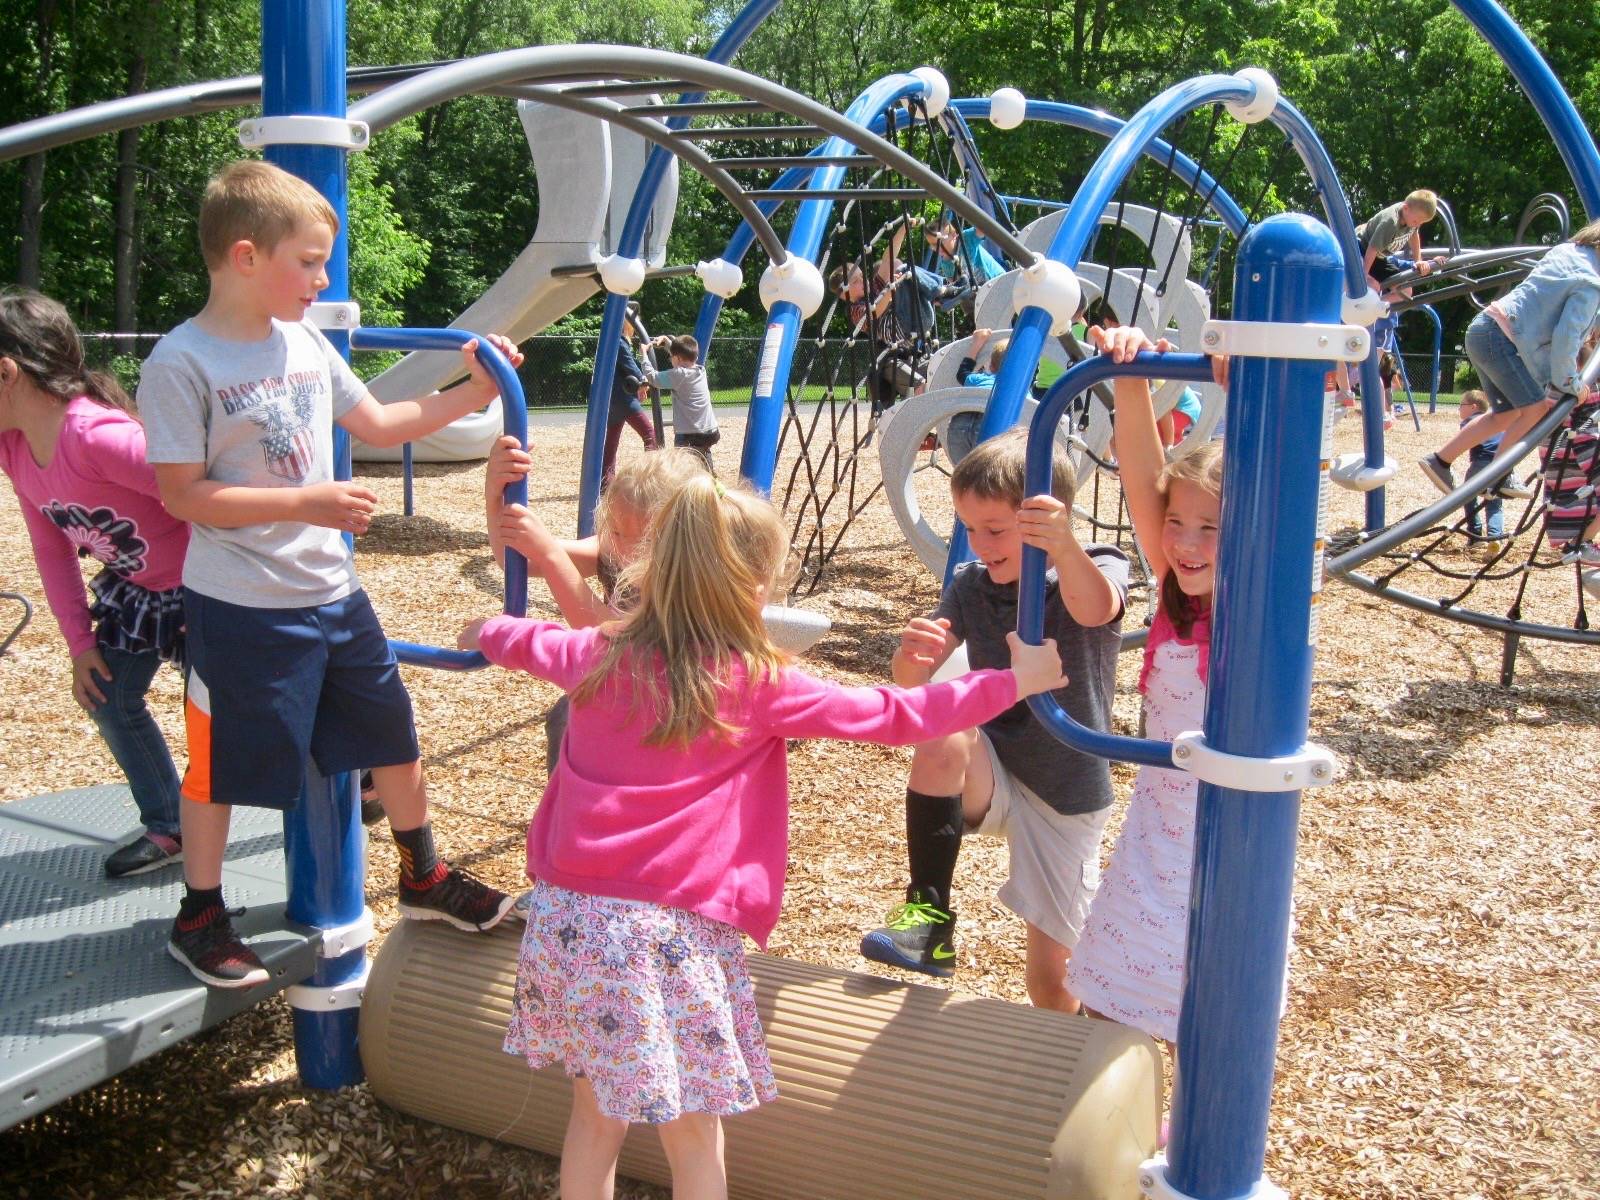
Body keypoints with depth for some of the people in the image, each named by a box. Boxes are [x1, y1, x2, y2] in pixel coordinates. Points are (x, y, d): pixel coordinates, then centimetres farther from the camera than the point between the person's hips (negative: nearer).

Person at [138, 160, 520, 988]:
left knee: (390, 731, 15)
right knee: (222, 762, 7)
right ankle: (200, 918, 28)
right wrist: (305, 501, -23)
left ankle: (422, 877, 35)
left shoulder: (305, 343, 5)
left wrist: (471, 394, 5)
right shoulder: (182, 363, -15)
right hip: (239, 607, -7)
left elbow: (378, 425, 15)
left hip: (331, 589, 7)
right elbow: (181, 494, -17)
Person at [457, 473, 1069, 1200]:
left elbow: (532, 644, 29)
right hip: (670, 935, -5)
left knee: (595, 1116, 21)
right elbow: (890, 717, -1)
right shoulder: (756, 685, -6)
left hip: (568, 919, 6)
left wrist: (488, 633, 53)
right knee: (694, 1140, 10)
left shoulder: (601, 656, 7)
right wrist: (1014, 681, 10)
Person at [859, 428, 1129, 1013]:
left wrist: (1066, 549, -65)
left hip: (1067, 799, -2)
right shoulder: (969, 585, -6)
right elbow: (912, 681, -13)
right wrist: (912, 654, -38)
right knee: (941, 737, -32)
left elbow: (1095, 608, -42)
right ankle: (929, 914, -23)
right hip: (992, 774, 2)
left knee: (1051, 971, 2)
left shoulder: (1096, 573, -16)